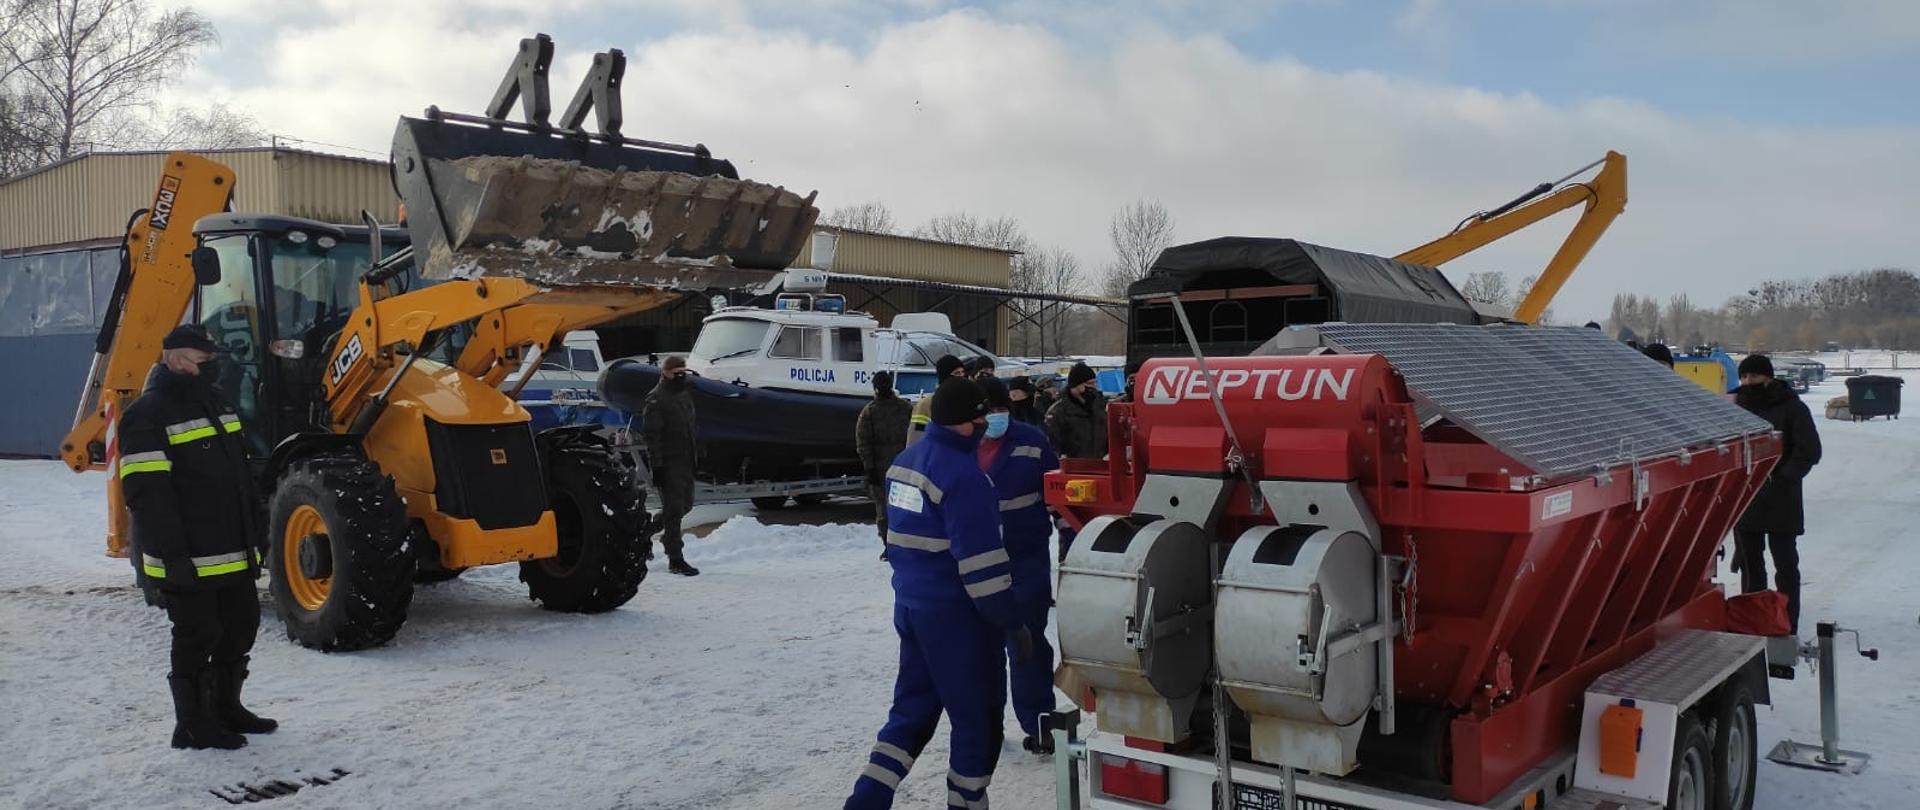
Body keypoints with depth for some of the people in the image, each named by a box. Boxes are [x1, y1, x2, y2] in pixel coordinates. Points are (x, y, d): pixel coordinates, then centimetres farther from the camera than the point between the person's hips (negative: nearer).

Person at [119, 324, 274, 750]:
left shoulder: (214, 402, 15)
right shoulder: (147, 415, -14)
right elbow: (147, 494, -20)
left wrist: (253, 534, 21)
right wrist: (173, 553, -23)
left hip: (233, 552, 9)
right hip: (190, 559, -9)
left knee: (241, 624, 16)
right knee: (198, 636, 0)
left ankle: (226, 707, 32)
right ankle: (193, 723, 14)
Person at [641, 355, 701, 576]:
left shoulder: (685, 395, 16)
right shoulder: (655, 400, -12)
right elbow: (650, 436, -16)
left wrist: (697, 450, 21)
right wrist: (656, 466, -21)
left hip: (685, 462, 9)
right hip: (668, 464, -9)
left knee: (684, 505, 16)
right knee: (674, 510, -6)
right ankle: (675, 559, -1)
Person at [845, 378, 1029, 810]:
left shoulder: (904, 462, 8)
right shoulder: (962, 475, -20)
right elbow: (981, 561, -22)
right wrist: (1013, 622, -14)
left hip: (911, 604, 9)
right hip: (956, 613, -8)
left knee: (911, 711, 17)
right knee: (978, 719, 7)